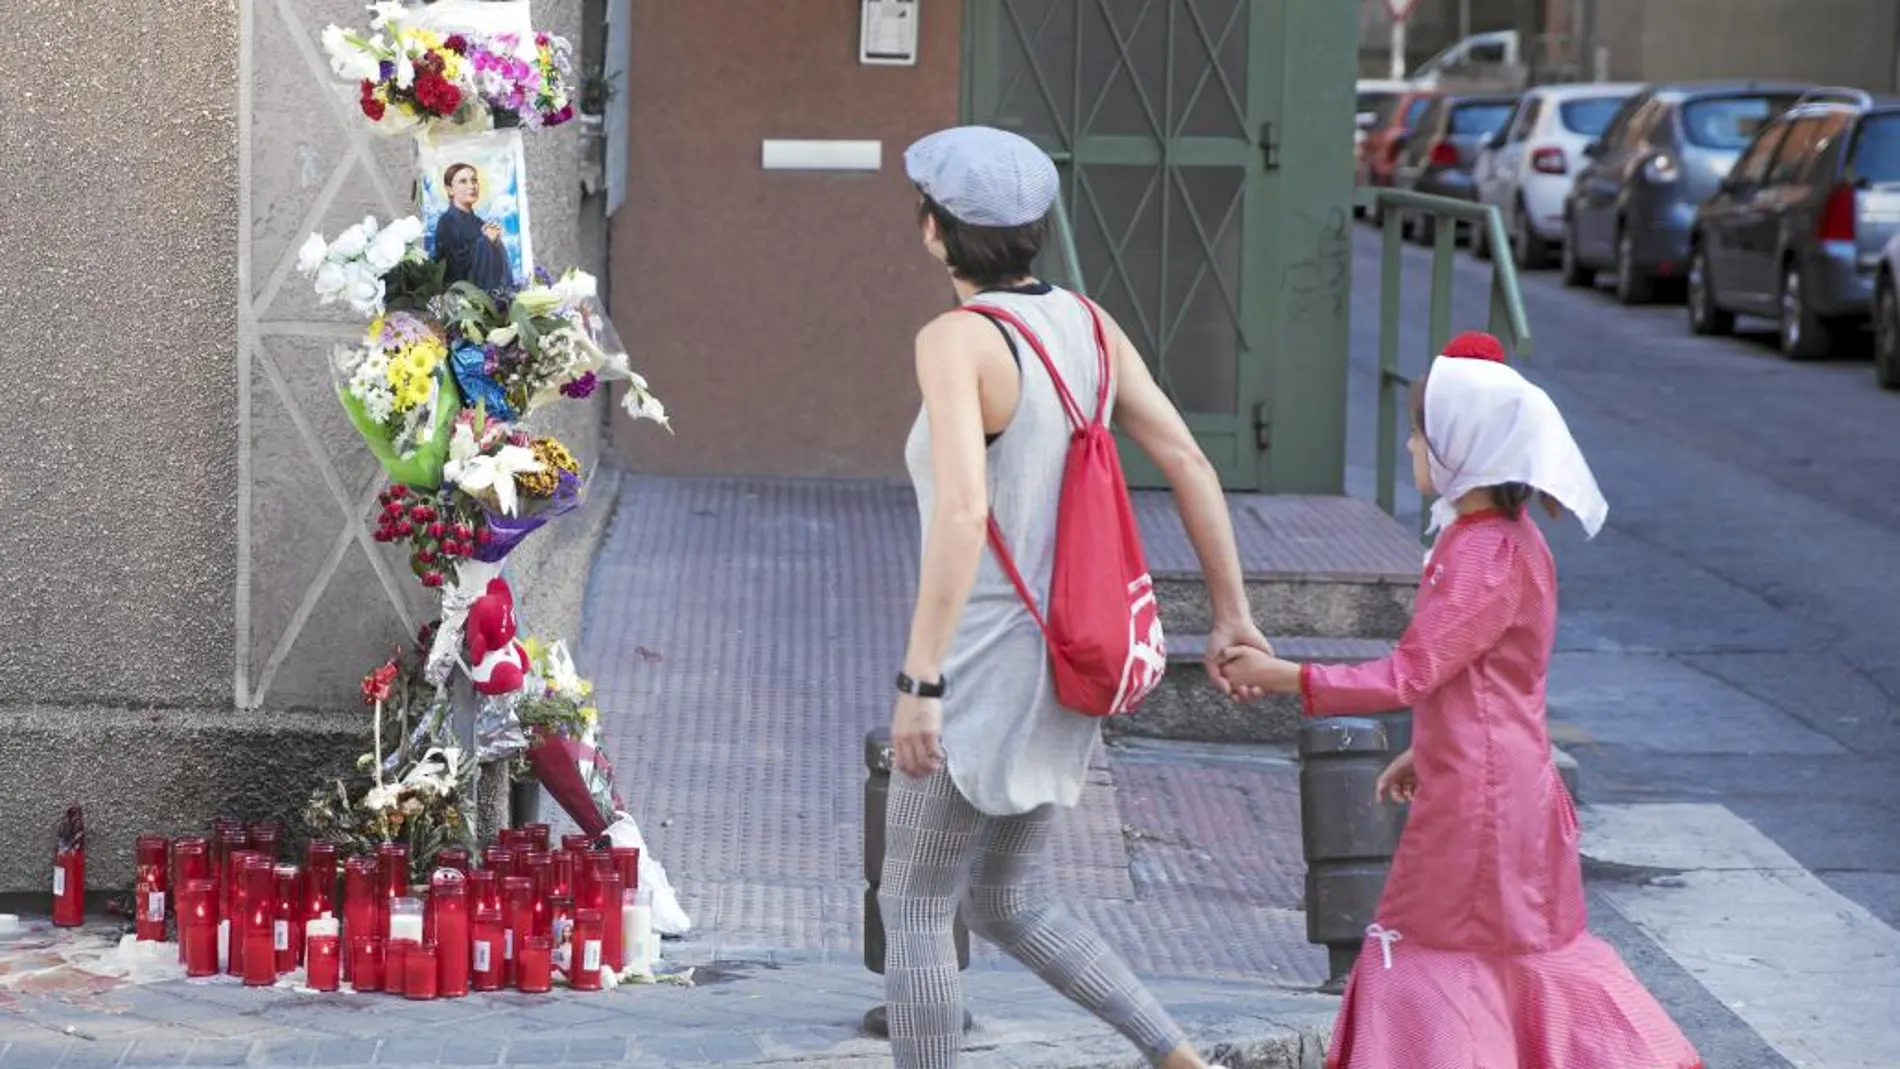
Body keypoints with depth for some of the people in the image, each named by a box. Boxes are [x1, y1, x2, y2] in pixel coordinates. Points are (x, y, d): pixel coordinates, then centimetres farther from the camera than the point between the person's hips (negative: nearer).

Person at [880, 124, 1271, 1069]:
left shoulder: (955, 340, -20)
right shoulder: (1083, 322, 4)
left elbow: (962, 511, -32)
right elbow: (1188, 462, 6)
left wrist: (918, 683, -31)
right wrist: (1232, 616, 13)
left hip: (985, 674, -8)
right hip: (1058, 666, 8)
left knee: (912, 913, 8)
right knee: (1005, 905, 21)